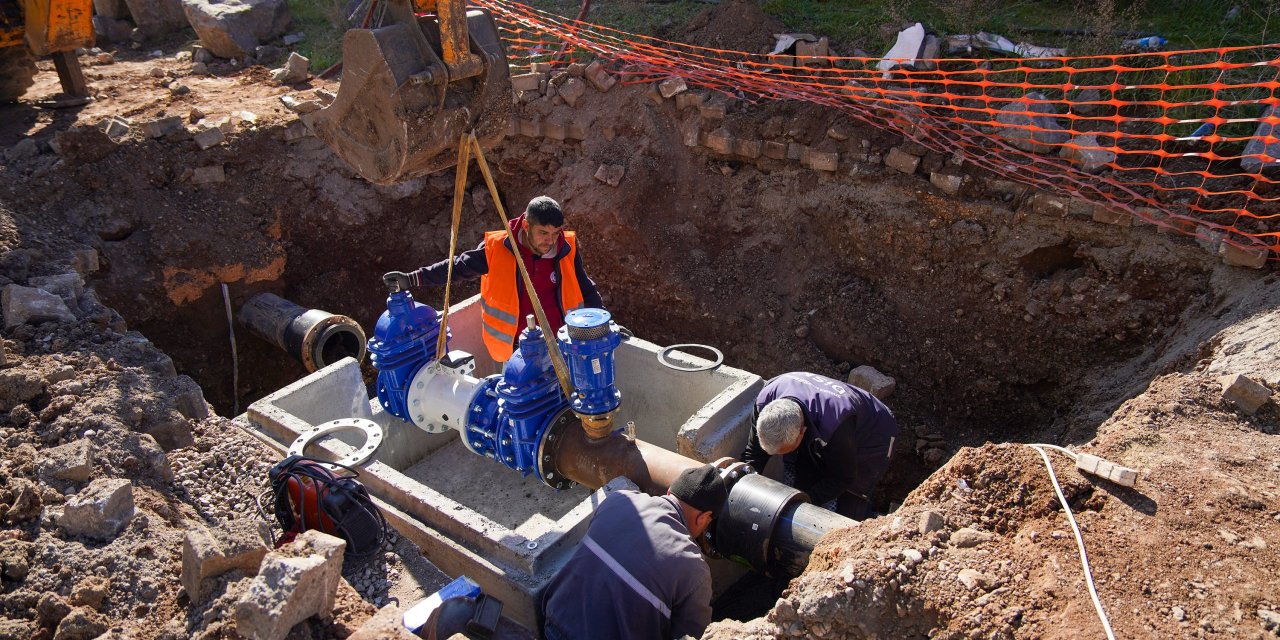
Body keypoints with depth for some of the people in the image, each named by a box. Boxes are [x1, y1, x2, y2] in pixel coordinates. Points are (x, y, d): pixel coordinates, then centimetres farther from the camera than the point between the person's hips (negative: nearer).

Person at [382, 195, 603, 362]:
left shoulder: (567, 250, -8)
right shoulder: (498, 248, -13)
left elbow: (586, 289, 6)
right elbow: (458, 267, -1)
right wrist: (412, 279, -4)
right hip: (518, 349, -1)